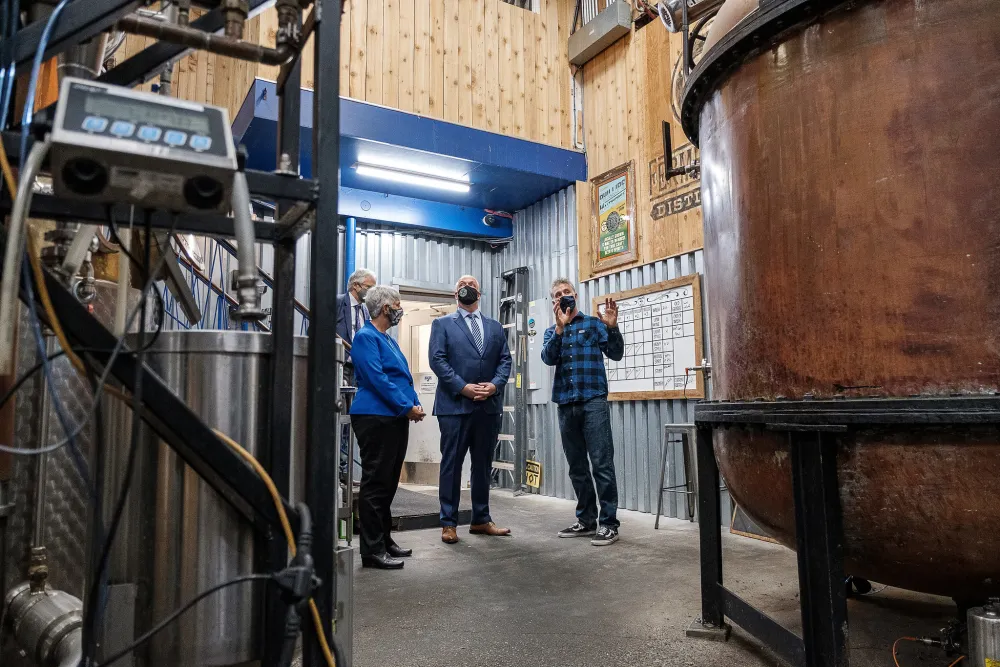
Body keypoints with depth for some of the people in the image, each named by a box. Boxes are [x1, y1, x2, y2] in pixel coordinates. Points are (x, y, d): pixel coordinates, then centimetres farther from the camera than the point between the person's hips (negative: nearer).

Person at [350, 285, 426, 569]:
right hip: (376, 417, -9)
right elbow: (376, 378, -17)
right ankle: (372, 549, 0)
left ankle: (384, 539, 23)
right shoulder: (366, 337, -9)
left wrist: (415, 404, 5)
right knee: (375, 483, -5)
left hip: (396, 418, 9)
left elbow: (403, 376, 21)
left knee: (389, 482, 14)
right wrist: (407, 407, -16)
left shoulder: (389, 340, 20)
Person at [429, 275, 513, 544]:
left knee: (483, 464, 11)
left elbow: (505, 360, 9)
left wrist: (494, 385, -10)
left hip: (489, 406, 4)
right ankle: (449, 523, 11)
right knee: (452, 464, 2)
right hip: (454, 405, -4)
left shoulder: (495, 327, 16)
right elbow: (437, 360, -6)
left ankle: (481, 520, 22)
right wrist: (463, 387, -16)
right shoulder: (442, 324, 6)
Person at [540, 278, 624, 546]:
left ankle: (609, 523, -2)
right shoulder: (551, 332, 15)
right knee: (576, 467, 9)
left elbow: (616, 354, -2)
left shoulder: (594, 323, 7)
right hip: (566, 405, 4)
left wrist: (612, 327, -19)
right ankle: (586, 520, 19)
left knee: (602, 464, -8)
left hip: (593, 401, -4)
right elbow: (548, 358, -5)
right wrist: (560, 326, -16)